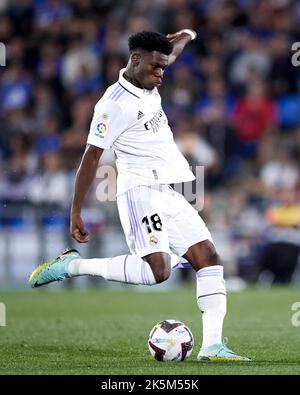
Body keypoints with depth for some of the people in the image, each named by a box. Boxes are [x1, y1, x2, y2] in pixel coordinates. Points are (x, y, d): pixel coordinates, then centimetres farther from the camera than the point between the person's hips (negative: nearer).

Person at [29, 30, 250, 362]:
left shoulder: (147, 83, 12)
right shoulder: (114, 103, -13)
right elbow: (91, 156, -13)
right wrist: (75, 213, -14)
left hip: (169, 194, 9)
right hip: (141, 192, -9)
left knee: (209, 259, 0)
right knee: (156, 269, -25)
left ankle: (211, 345, -3)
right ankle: (72, 265, -12)